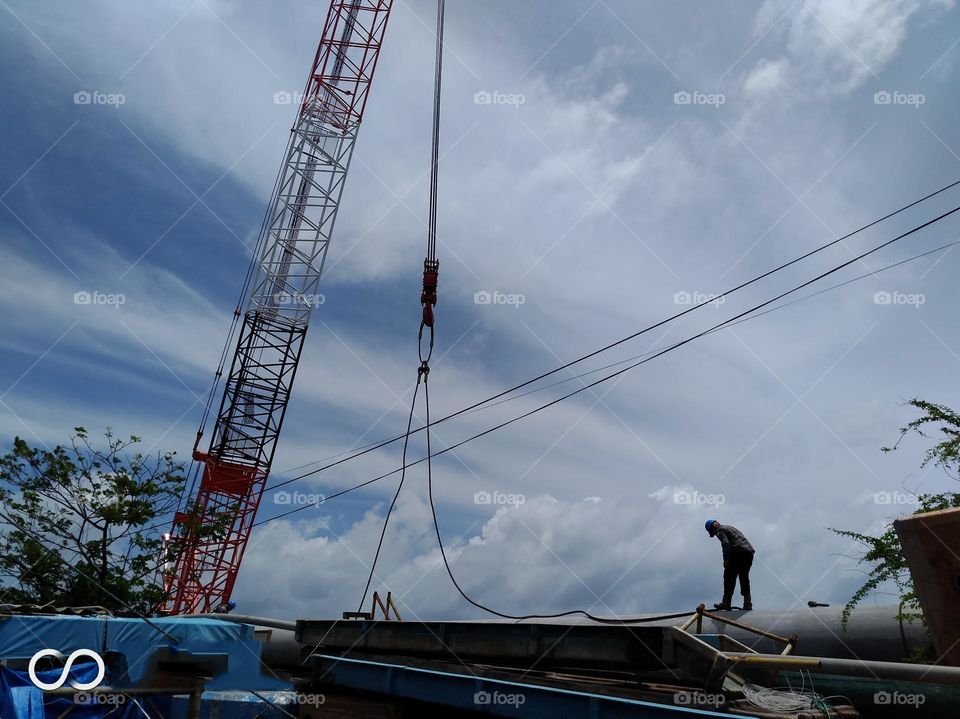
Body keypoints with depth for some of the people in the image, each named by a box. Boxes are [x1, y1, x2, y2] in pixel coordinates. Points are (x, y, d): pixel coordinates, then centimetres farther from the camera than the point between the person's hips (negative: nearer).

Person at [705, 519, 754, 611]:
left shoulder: (720, 530, 5)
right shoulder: (730, 527, 31)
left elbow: (725, 543, -14)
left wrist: (726, 559, -19)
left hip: (738, 552, -8)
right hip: (749, 551, 8)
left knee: (729, 577, 0)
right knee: (744, 577, 16)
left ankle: (726, 602, 2)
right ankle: (747, 603, 14)